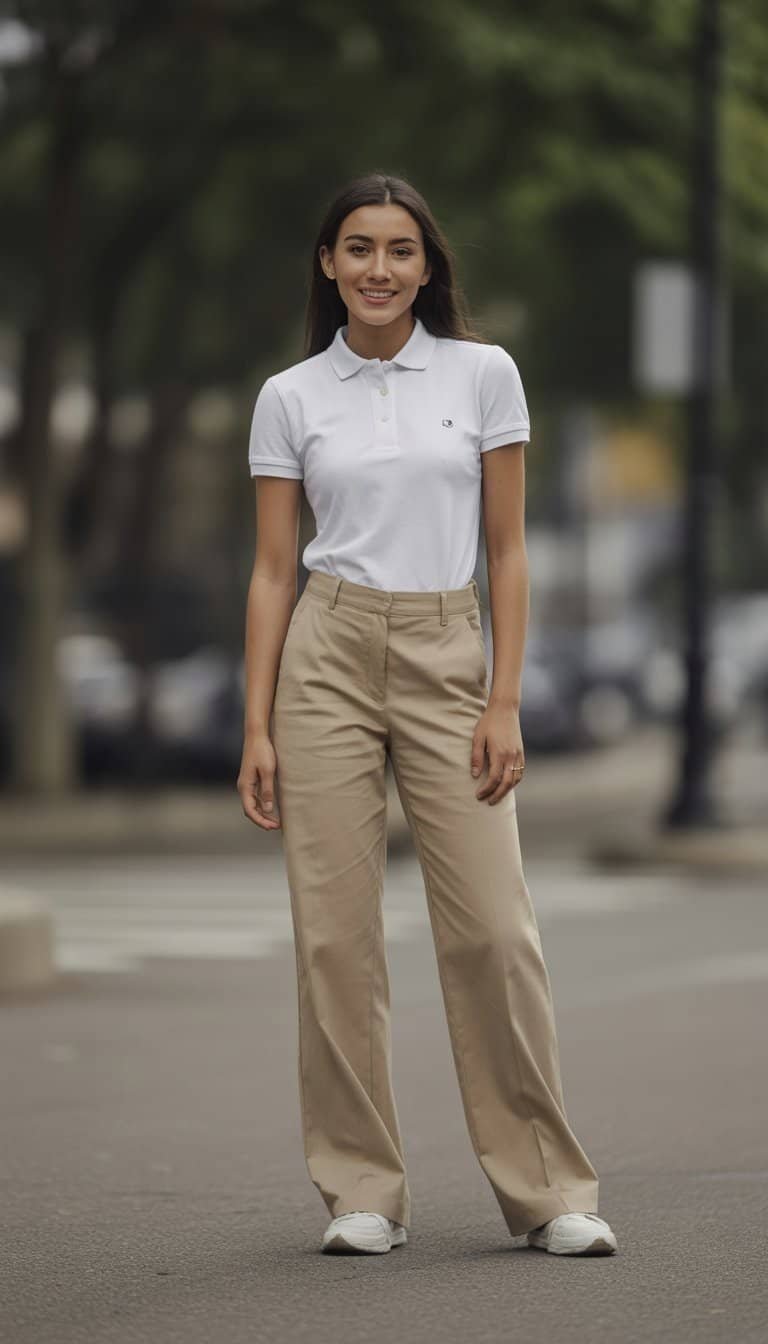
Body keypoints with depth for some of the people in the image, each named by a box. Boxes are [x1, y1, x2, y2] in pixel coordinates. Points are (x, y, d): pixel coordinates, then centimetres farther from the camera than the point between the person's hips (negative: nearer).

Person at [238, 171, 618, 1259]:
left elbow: (507, 550, 3)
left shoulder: (483, 374, 3)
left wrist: (506, 702, -4)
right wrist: (257, 728, -1)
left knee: (493, 926, -5)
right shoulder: (290, 398, 5)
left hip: (446, 659, -1)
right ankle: (362, 1193, 7)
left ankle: (550, 1190, 4)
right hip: (327, 658, 1)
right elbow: (273, 571, 6)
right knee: (336, 932, -1)